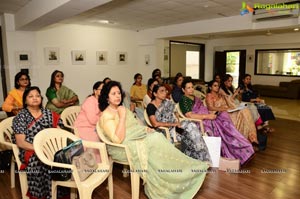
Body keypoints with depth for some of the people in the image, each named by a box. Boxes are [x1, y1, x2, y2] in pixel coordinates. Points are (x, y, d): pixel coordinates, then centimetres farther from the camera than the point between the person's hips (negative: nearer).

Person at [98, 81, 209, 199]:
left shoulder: (122, 109, 13)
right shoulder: (106, 115, -14)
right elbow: (118, 139, -24)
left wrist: (144, 128, 0)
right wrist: (122, 117, -24)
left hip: (137, 138, 8)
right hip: (123, 148, -8)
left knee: (156, 138, -17)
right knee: (154, 143, -24)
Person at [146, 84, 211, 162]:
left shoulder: (167, 102, 12)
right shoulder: (151, 106, -9)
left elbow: (173, 113, 15)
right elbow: (155, 124, -18)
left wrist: (177, 122, -7)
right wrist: (173, 124, -17)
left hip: (174, 126, 6)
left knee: (191, 126, -20)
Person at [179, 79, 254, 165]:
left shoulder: (195, 98, 23)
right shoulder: (183, 100, -4)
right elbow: (189, 115, -17)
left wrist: (211, 113, 2)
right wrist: (207, 116, -18)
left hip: (208, 118, 8)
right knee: (222, 129, -22)